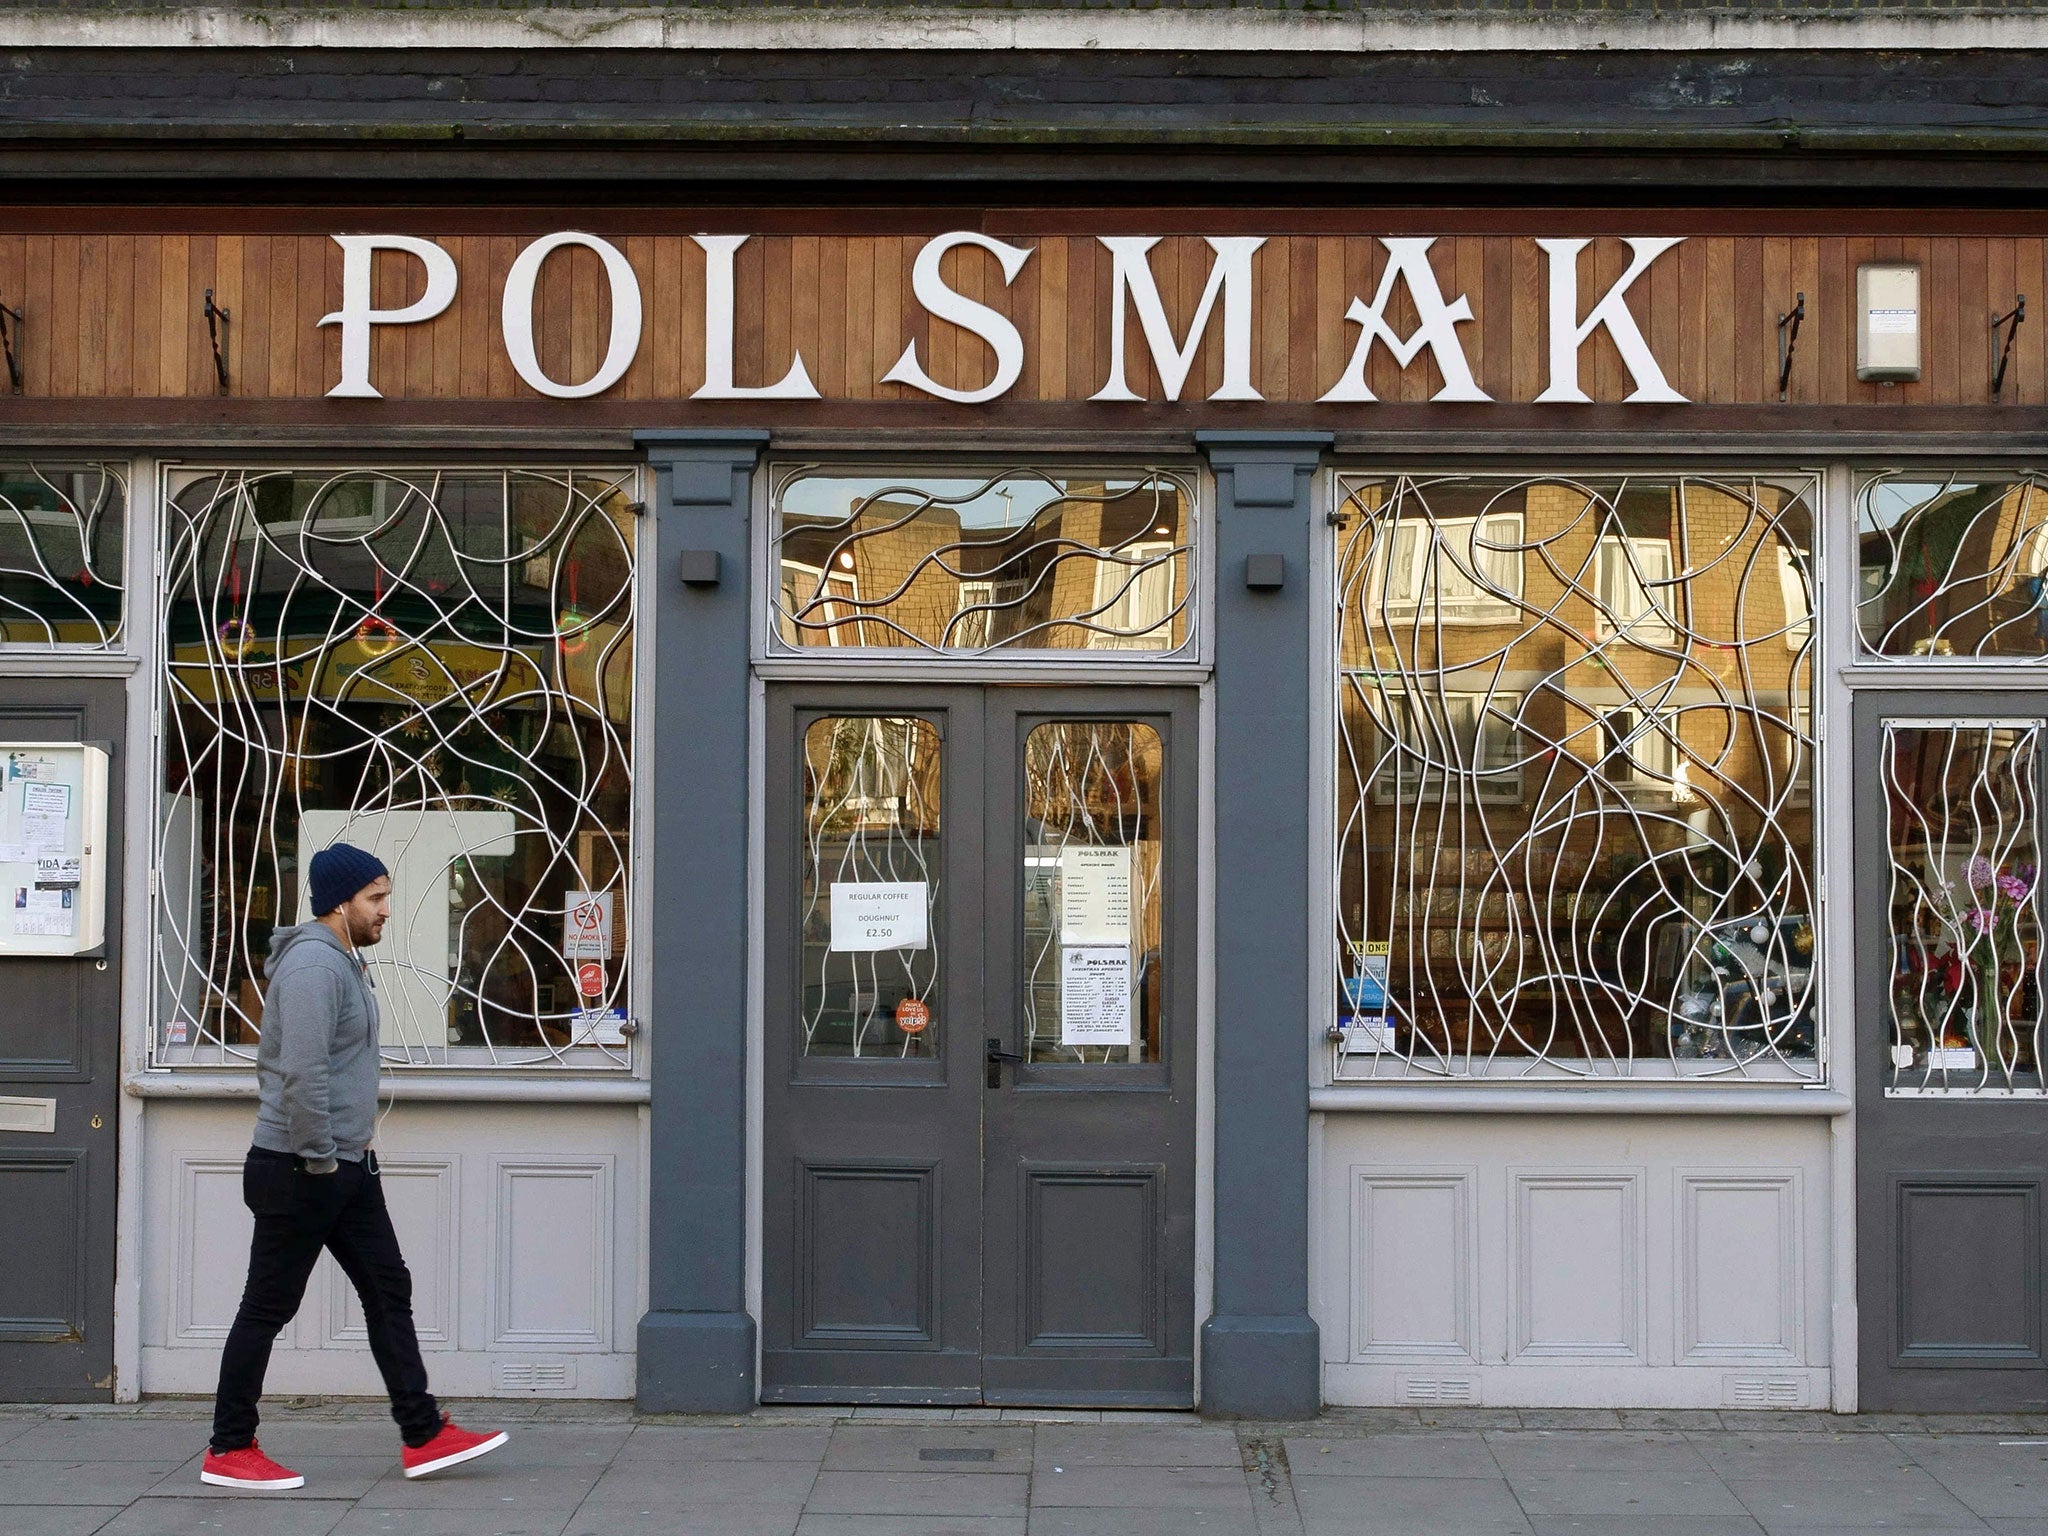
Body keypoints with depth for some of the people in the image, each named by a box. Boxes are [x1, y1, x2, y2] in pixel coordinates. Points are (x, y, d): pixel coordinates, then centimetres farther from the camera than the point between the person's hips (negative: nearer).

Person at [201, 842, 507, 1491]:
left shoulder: (345, 961, 15)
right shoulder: (313, 962, -18)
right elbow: (301, 1073, -26)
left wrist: (346, 1154, 18)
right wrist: (319, 1162, -21)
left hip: (349, 1168, 10)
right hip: (300, 1170, -10)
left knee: (389, 1292, 9)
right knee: (267, 1308, 1)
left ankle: (424, 1435, 13)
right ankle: (229, 1451, 12)